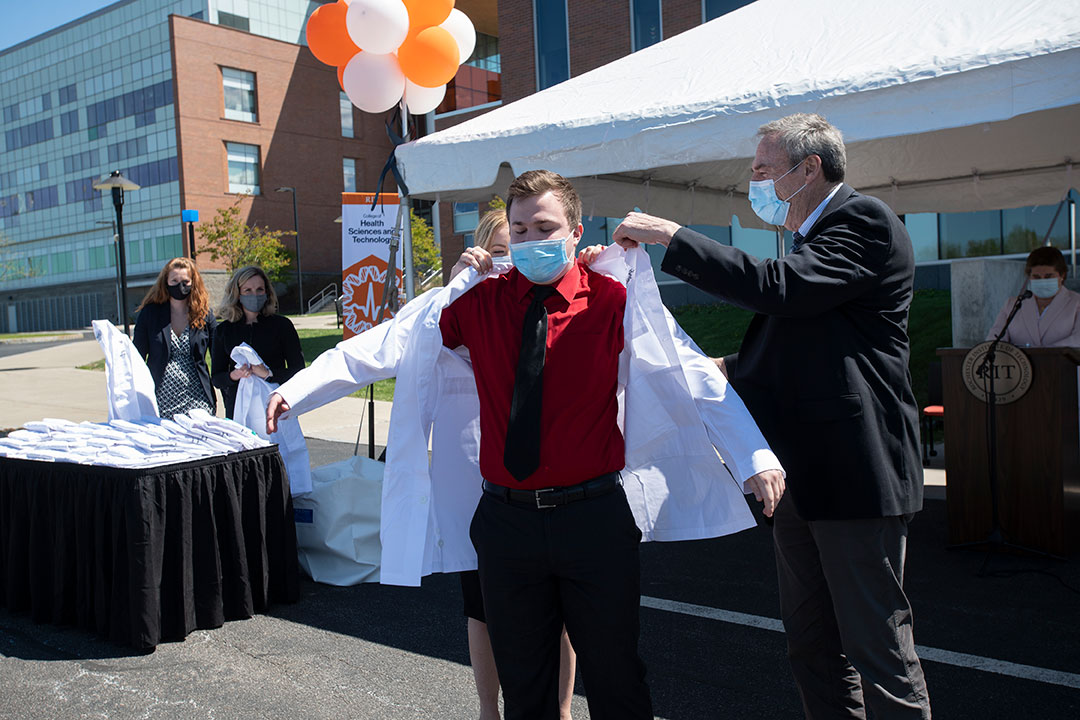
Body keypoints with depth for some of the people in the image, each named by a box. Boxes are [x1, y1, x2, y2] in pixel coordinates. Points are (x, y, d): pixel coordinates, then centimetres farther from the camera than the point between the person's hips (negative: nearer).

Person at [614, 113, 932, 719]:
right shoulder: (815, 238, 19)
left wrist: (671, 235, -18)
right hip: (800, 475, 10)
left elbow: (776, 288, -25)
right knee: (811, 645, 17)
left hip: (855, 474, -9)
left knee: (879, 651, 0)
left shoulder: (866, 220, -9)